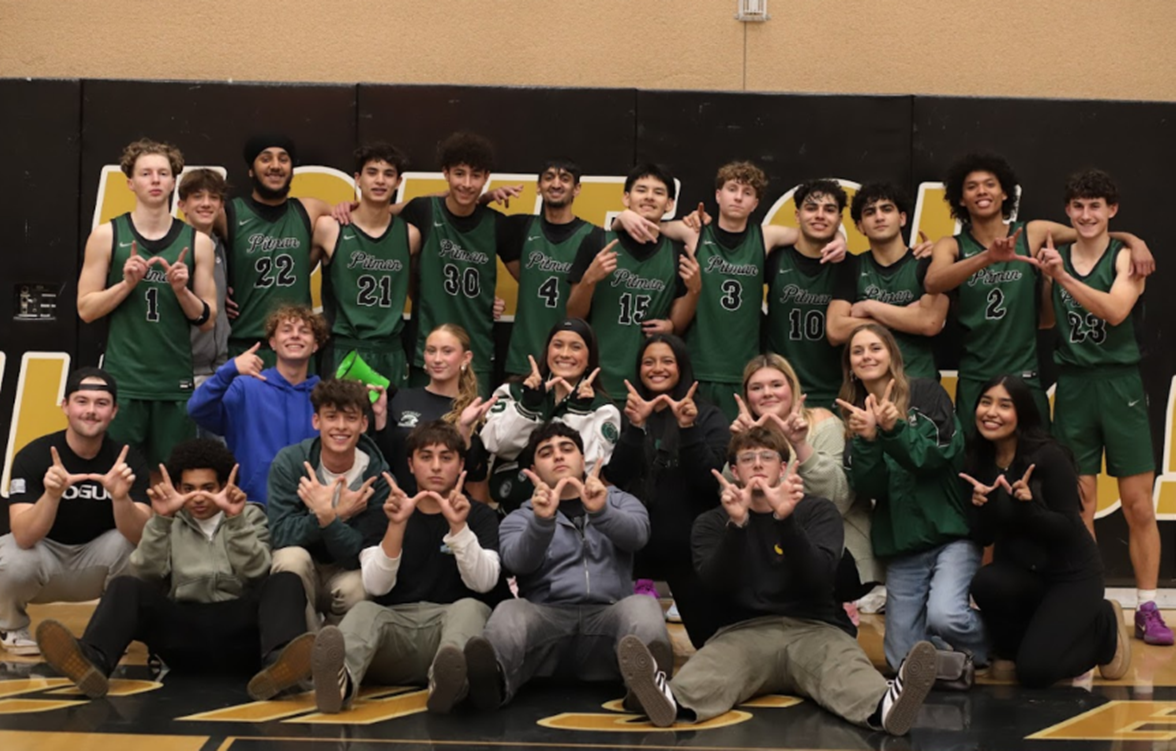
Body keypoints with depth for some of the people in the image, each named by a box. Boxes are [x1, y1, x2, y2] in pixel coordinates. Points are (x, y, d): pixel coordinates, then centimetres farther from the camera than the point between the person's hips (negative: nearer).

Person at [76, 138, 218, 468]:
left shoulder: (197, 242, 6)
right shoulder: (106, 236, 2)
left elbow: (207, 319, 7)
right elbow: (86, 309, 0)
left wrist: (181, 289, -10)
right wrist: (127, 283, -12)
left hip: (176, 384, 2)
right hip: (121, 382, -1)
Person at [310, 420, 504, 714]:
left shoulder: (480, 515, 13)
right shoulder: (385, 514, 15)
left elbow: (483, 583, -4)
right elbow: (376, 587, -1)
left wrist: (458, 526, -18)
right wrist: (397, 525, -15)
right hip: (396, 625, 1)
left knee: (470, 607, -33)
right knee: (365, 611, -31)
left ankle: (447, 678, -66)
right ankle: (341, 678, -65)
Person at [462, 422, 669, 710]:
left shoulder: (619, 501, 23)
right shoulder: (520, 518, 20)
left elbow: (636, 534, -2)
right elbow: (517, 561, -3)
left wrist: (600, 512, -23)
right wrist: (542, 521, -23)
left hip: (607, 617, 1)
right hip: (547, 619, 0)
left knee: (642, 605, -31)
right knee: (511, 611, -32)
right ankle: (494, 675, -64)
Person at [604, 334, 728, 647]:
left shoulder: (708, 416, 2)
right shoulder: (627, 415, 8)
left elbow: (711, 482, -10)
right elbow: (615, 478, -4)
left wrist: (688, 429, -21)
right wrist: (635, 427, -17)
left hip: (690, 545, -2)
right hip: (635, 543, 2)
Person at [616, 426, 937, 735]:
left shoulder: (818, 511, 9)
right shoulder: (712, 523, 11)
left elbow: (818, 577, -10)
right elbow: (715, 584, -7)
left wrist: (786, 520, -24)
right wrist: (736, 524, -22)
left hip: (815, 629, 0)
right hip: (745, 631, 0)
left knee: (845, 666, -36)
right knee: (714, 661, -36)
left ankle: (883, 706, -69)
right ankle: (674, 702, -68)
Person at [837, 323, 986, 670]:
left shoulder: (925, 393, -1)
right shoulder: (855, 414, 9)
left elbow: (946, 453, -13)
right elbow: (868, 488, -2)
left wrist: (894, 429, -25)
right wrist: (866, 440, -19)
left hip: (950, 532, -4)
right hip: (901, 543, 5)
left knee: (945, 615, -30)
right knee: (903, 660, 0)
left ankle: (991, 650, 3)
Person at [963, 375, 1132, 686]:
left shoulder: (1049, 457, -18)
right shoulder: (977, 462, -3)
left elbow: (1069, 528, -18)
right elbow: (984, 538, 0)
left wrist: (1029, 506, -34)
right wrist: (981, 508, -20)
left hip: (1071, 576, -4)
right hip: (1020, 573, 4)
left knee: (1034, 671, -19)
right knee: (985, 582, -31)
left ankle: (1104, 625, 10)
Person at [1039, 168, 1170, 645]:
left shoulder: (1126, 257, -3)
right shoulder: (1055, 257, 6)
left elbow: (1116, 310, -21)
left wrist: (1062, 276, -29)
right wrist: (1047, 276, -4)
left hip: (1120, 386, -2)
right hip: (1072, 387, 2)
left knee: (1138, 505, 0)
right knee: (1079, 505, 4)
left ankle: (1147, 610, 8)